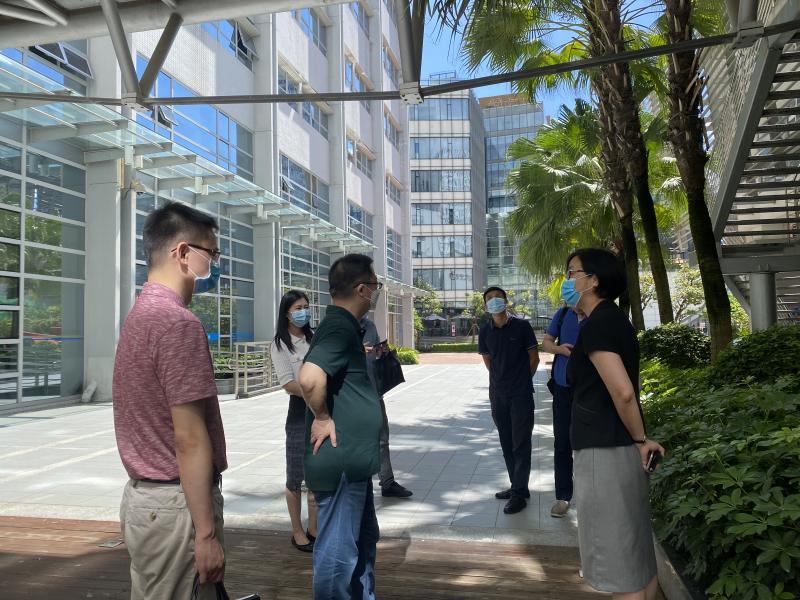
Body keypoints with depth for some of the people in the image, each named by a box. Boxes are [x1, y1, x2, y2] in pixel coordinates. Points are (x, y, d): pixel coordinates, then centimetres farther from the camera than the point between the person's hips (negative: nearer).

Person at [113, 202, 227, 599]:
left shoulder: (140, 314, 11)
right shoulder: (179, 323, -20)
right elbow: (189, 439, -22)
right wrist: (206, 532, -18)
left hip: (144, 495, 10)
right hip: (175, 504, -9)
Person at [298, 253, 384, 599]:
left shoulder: (343, 325, 12)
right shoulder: (340, 327, -20)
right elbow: (310, 378, -35)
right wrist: (323, 418, -21)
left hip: (352, 460, 10)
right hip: (340, 461, -10)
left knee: (364, 542, 23)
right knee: (339, 549, 2)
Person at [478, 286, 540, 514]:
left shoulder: (521, 326, -7)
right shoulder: (485, 331, 3)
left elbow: (534, 358, 0)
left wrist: (521, 379, 7)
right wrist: (502, 379, 12)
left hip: (521, 394, -4)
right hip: (498, 394, 5)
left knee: (521, 444, -1)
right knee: (506, 443, 12)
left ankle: (519, 494, 4)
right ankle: (517, 486, 24)